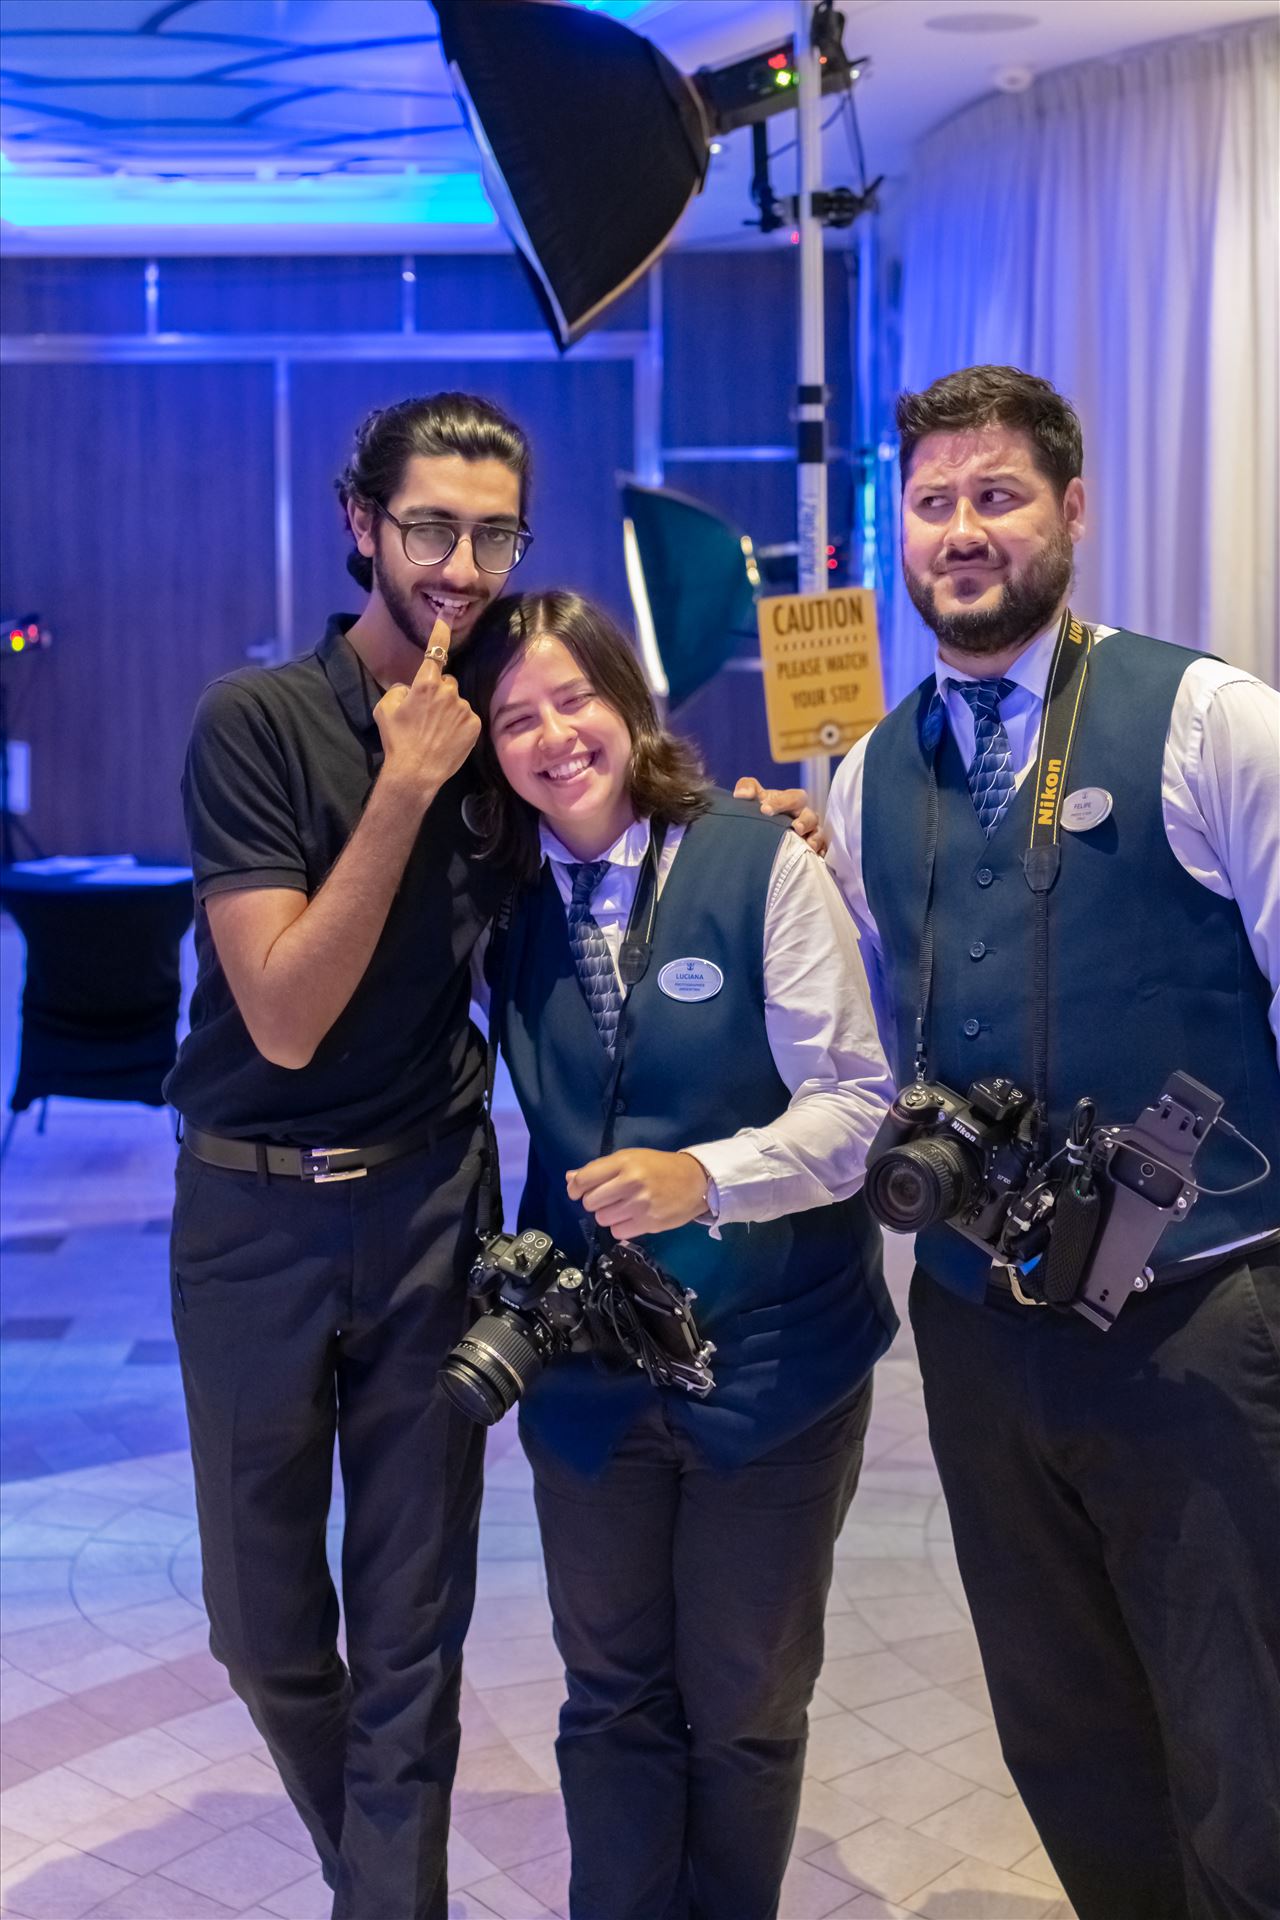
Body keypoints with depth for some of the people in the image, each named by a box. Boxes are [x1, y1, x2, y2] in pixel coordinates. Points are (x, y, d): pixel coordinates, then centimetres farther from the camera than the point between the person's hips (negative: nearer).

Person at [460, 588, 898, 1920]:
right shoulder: (504, 900, 1)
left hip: (771, 1359, -3)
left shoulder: (763, 863, -12)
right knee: (612, 1698, 15)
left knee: (746, 1710, 13)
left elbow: (853, 1103, -13)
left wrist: (701, 1177, -30)